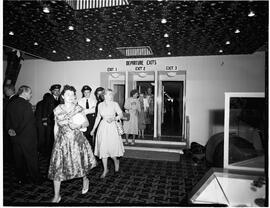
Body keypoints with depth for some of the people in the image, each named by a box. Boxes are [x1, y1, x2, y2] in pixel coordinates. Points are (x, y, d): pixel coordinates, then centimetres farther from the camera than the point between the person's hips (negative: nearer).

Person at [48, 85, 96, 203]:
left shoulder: (78, 109, -4)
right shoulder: (57, 110, -2)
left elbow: (87, 123, 2)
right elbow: (56, 127, 7)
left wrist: (79, 125, -18)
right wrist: (56, 140, 7)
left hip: (77, 140, 0)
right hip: (62, 141, 1)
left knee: (80, 162, 11)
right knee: (57, 167, 2)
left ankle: (85, 180, 43)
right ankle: (56, 196, 19)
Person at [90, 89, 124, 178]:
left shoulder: (115, 104, -2)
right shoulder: (100, 105, 6)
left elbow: (121, 114, -7)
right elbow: (98, 117, 13)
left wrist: (114, 118, -25)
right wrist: (93, 129, 14)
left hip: (112, 127, -3)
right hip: (103, 127, 3)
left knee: (111, 148, -3)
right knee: (103, 148, 4)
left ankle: (116, 161, 31)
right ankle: (105, 169, 18)